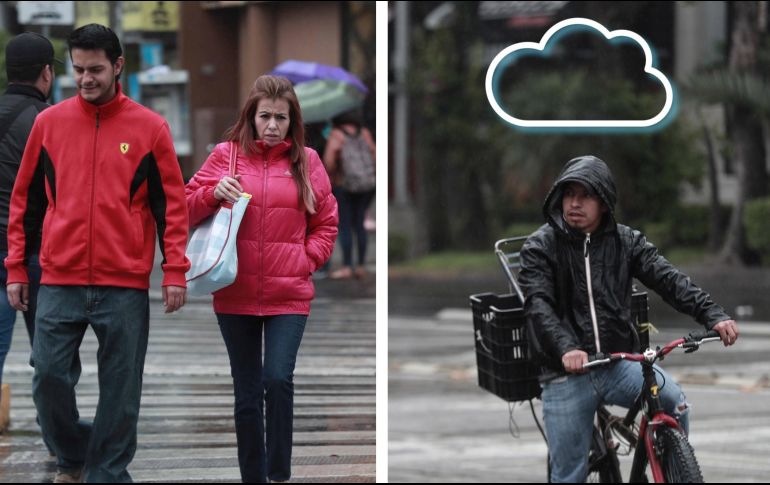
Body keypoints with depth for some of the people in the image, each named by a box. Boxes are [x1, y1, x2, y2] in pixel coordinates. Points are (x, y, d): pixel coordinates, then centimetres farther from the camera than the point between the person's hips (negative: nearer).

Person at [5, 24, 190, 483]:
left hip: (125, 285, -1)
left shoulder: (150, 127, 2)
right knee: (48, 377, -1)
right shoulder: (49, 123, 6)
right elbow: (26, 200, 12)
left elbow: (172, 203, 3)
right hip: (60, 282, 2)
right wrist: (16, 268, 8)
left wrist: (175, 271, -5)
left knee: (121, 390, 1)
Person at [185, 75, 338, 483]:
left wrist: (306, 259, -2)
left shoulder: (306, 161, 4)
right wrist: (214, 193, -13)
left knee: (278, 379, -17)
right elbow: (187, 210, 5)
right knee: (247, 394, 7)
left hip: (289, 295, -1)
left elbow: (326, 223, 12)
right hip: (236, 296, 1)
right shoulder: (226, 155, 2)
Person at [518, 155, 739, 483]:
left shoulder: (625, 242, 5)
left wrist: (712, 314, -24)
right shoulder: (541, 247, -3)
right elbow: (538, 305, -18)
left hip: (618, 366, 2)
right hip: (566, 374, -2)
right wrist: (566, 348, -37)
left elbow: (668, 279, -7)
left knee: (673, 401, -26)